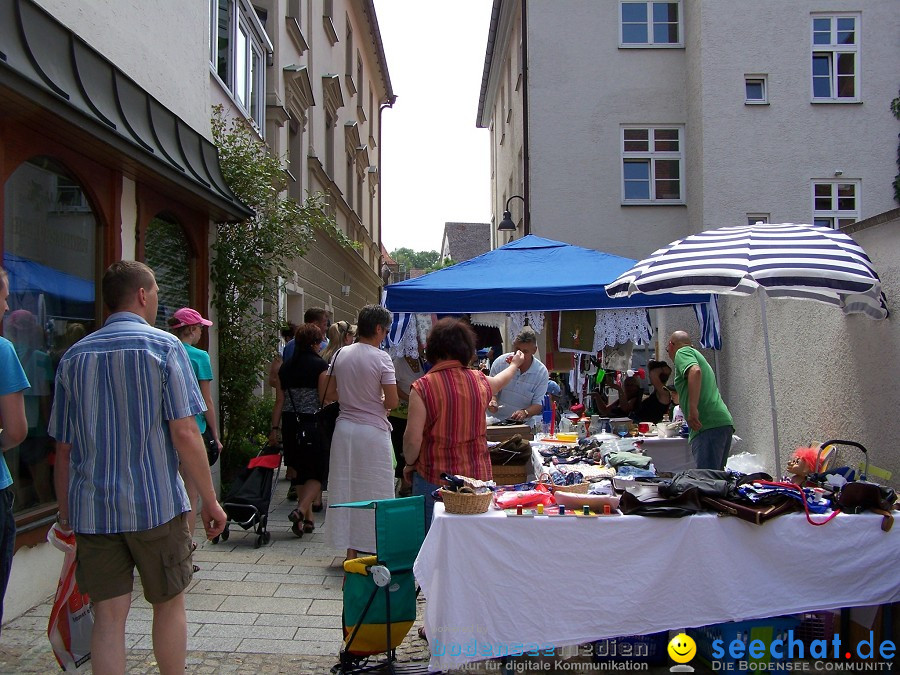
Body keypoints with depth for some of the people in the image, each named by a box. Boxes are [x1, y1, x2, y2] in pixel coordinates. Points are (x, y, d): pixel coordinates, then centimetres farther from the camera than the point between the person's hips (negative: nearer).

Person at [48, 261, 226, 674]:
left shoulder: (75, 355, 6)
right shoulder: (163, 347, -7)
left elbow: (64, 448, 8)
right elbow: (184, 433, -14)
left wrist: (66, 512, 17)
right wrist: (210, 500, -7)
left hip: (91, 509, 3)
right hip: (155, 503, -3)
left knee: (108, 616, 7)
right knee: (169, 604, 14)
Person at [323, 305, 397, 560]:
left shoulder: (341, 354, 4)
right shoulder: (381, 358, -13)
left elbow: (329, 394, 9)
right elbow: (392, 402, -14)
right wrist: (378, 402, 6)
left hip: (344, 429, 6)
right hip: (372, 431, -5)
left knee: (345, 487, 12)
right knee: (375, 491, 5)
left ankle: (351, 550, 20)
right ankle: (377, 548, 12)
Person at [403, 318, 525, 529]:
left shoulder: (423, 387, -12)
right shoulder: (479, 380, 3)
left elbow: (412, 439, -14)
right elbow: (500, 381, 28)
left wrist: (409, 464, 7)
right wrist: (514, 365, 50)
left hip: (435, 480, -4)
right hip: (478, 475, 4)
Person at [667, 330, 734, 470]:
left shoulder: (682, 352, 2)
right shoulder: (697, 354, 30)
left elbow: (695, 371, -19)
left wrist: (692, 409, -25)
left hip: (709, 425, -10)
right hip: (724, 423, 10)